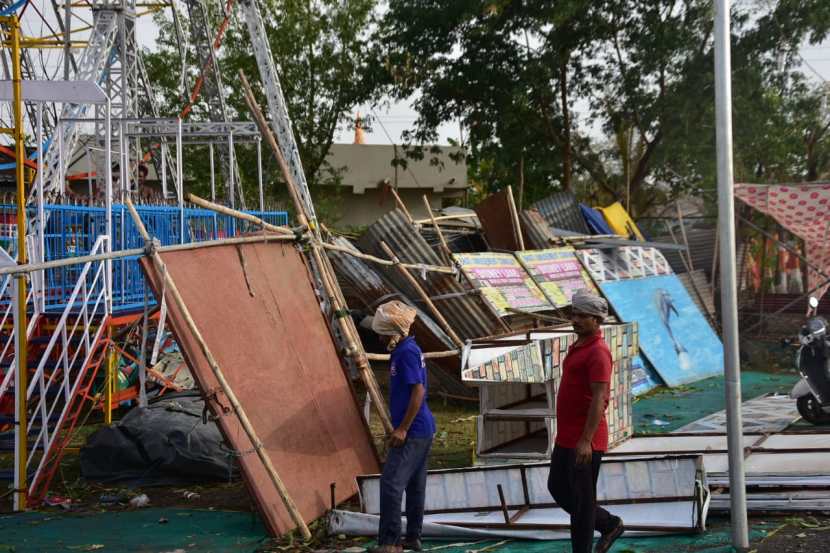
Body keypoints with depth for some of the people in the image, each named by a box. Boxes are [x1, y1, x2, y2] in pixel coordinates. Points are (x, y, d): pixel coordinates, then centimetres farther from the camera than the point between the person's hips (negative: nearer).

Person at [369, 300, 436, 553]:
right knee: (415, 485, 15)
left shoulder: (407, 352, -17)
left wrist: (402, 428, -22)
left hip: (412, 431, -10)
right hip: (422, 429, 10)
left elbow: (418, 391, -23)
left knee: (391, 483, -11)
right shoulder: (407, 349, 13)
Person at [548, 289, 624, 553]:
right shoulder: (579, 347, 15)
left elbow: (599, 398, -23)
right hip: (567, 438, 10)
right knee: (557, 489, 16)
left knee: (581, 499, -2)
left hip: (585, 442, -10)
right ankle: (609, 525, 28)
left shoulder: (598, 352, -16)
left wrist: (586, 440, -28)